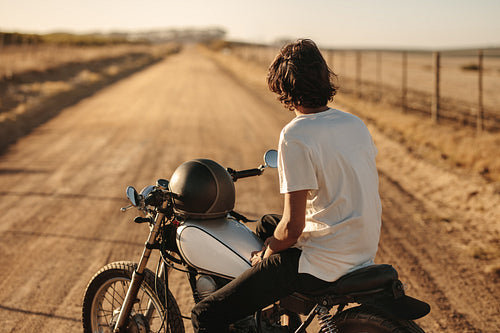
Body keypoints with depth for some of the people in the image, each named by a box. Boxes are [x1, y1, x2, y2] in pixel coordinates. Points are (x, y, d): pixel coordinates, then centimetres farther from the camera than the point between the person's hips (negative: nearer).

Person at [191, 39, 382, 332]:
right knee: (267, 224, 36)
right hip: (364, 250, 9)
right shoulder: (356, 123, 5)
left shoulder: (295, 137, -19)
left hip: (322, 264, -9)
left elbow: (293, 226, -22)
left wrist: (266, 254, -1)